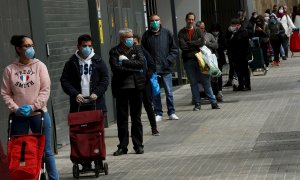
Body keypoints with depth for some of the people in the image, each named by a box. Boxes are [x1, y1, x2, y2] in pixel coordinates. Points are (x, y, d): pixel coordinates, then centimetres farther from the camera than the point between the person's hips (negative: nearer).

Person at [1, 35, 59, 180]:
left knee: (46, 150, 5)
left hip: (39, 114, -1)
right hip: (19, 117, 1)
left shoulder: (39, 66, 0)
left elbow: (45, 90, -4)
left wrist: (33, 107, -12)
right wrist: (15, 108, -12)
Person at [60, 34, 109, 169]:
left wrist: (97, 93, -9)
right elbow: (64, 81, 5)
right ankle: (85, 163, -1)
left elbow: (105, 79, 6)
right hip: (78, 104, 0)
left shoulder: (98, 61, 10)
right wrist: (75, 94, -9)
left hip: (96, 103, 0)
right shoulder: (72, 63, 9)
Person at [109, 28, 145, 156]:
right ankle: (122, 146, 9)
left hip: (136, 87, 1)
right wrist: (134, 69, -10)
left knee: (136, 117, 6)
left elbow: (141, 63, -9)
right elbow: (115, 68, -12)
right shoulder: (114, 52, 1)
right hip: (121, 87, -1)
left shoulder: (137, 49, 7)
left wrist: (125, 61, -12)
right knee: (122, 118, 2)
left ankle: (138, 145, 12)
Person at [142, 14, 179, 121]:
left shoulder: (167, 33, 4)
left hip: (166, 68, 0)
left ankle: (171, 113, 13)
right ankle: (158, 113, 12)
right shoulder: (146, 35, 2)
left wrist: (169, 60, -7)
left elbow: (174, 49, 6)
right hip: (153, 69, 0)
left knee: (169, 92, 4)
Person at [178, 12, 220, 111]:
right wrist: (196, 45, -7)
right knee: (193, 83, 5)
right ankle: (197, 104, 10)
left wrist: (189, 43, -9)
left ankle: (213, 102, 3)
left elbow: (202, 41, -9)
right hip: (188, 61, 0)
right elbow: (182, 46, -9)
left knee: (206, 81, 0)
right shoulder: (182, 32, 5)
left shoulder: (198, 31, 8)